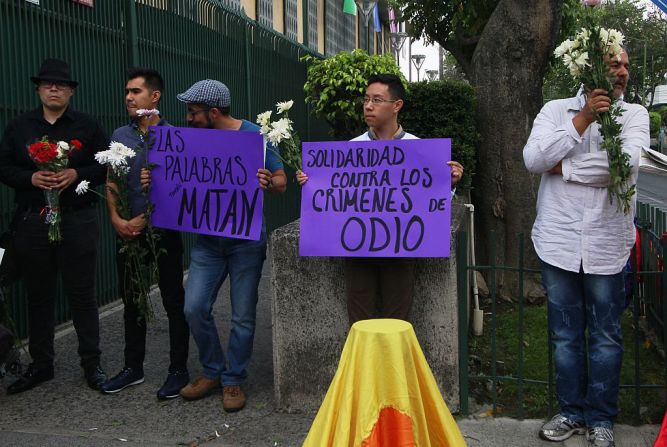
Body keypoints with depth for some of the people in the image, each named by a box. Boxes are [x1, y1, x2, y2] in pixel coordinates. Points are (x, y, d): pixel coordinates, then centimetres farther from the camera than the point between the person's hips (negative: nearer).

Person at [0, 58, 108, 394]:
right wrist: (31, 178, -11)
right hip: (32, 222, 2)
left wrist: (77, 174, -14)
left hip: (77, 221, -2)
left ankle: (91, 363, 14)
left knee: (82, 293, 3)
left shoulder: (88, 127, 5)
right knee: (38, 294, 10)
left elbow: (106, 166, 2)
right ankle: (40, 364, 22)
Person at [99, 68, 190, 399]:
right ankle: (133, 367, 26)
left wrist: (146, 219, -15)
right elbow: (110, 183, 8)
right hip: (128, 232, 5)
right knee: (131, 300, 13)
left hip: (164, 231, -5)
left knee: (174, 302, 2)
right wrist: (116, 219, -8)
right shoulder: (120, 136, 10)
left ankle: (178, 370, 13)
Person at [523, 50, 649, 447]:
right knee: (566, 335, 12)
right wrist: (583, 119, -16)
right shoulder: (556, 110, 4)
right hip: (559, 241, 1)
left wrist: (563, 167, -11)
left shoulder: (635, 115, 1)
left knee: (606, 336, 9)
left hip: (607, 245, -1)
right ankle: (572, 412, 28)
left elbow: (626, 162, -18)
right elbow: (533, 159, -13)